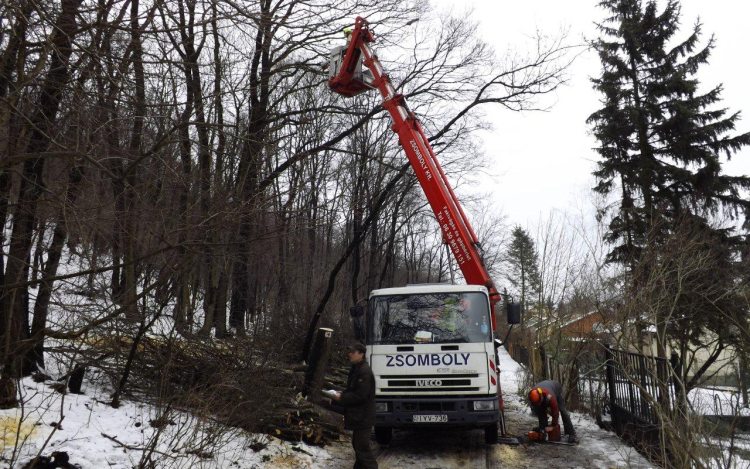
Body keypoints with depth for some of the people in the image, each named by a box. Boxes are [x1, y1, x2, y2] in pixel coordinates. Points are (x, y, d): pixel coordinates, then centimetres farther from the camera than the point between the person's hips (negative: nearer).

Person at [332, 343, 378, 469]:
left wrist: (342, 398, -16)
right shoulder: (355, 369, 13)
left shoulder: (364, 371, -19)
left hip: (363, 417, -10)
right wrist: (341, 395, 4)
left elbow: (360, 395, -24)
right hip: (358, 416, 10)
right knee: (357, 444, 18)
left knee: (362, 447, -8)